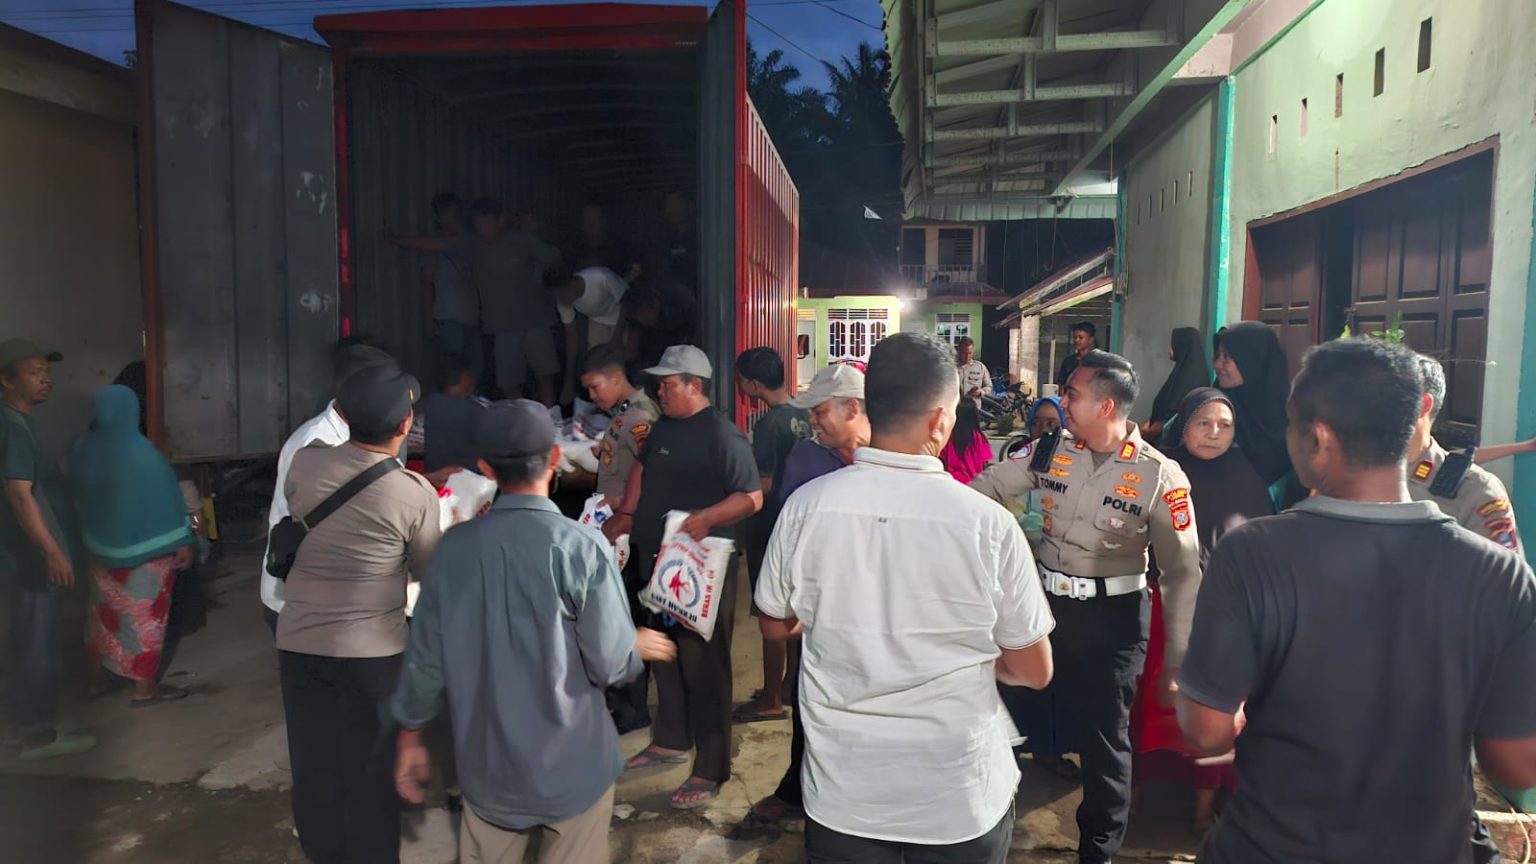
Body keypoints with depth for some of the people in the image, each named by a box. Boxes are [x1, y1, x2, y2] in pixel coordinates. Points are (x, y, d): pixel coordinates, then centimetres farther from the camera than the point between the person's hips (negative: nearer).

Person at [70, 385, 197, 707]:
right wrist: (184, 542, -13)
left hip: (101, 544, 7)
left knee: (113, 608, 22)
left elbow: (78, 496, 11)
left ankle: (110, 667, 38)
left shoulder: (82, 448, -4)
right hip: (145, 546, -6)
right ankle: (144, 687, 11)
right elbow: (165, 500, -19)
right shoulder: (140, 452, -23)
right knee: (144, 614, 4)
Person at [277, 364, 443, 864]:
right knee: (371, 770, 12)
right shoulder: (416, 494, -17)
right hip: (373, 651, -3)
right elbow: (428, 573, -3)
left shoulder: (305, 463, -8)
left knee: (314, 766, 18)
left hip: (299, 644, 4)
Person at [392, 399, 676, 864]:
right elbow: (609, 665, -15)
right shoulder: (582, 547, -19)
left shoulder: (454, 545, -8)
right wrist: (638, 645, 7)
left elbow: (425, 655, -1)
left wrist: (410, 733, 15)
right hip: (569, 763, -3)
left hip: (484, 762, 4)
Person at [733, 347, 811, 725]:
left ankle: (771, 700, 12)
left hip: (770, 527, -9)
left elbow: (763, 485, -20)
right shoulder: (802, 416, 5)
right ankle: (787, 686, 30)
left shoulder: (769, 423, -19)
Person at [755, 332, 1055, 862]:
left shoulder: (806, 506, -13)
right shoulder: (989, 524, -18)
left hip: (842, 794, 1)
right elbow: (1035, 672, -6)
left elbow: (775, 625, 4)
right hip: (961, 799, -1)